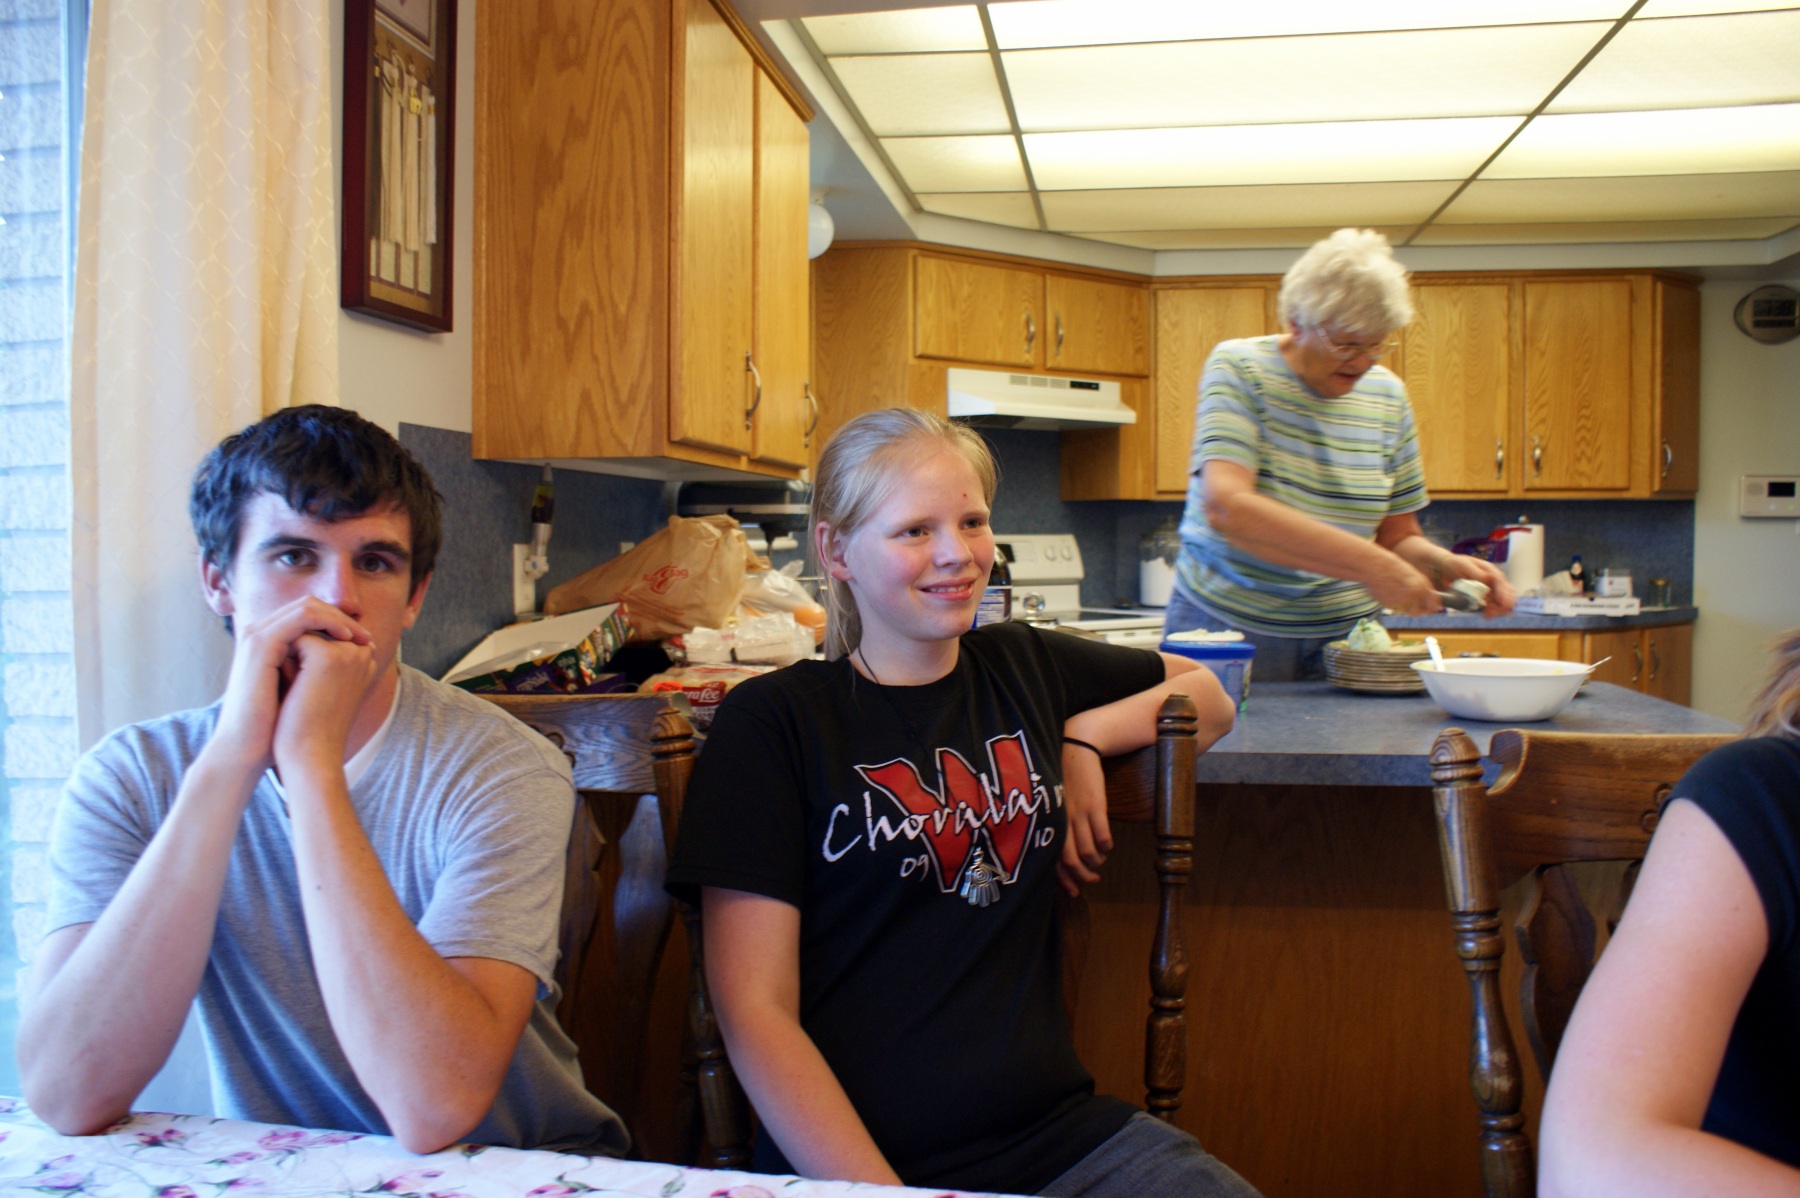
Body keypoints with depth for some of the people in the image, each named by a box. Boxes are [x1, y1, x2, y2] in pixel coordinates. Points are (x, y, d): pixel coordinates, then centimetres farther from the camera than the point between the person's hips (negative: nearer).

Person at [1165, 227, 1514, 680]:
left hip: (1342, 639, 4)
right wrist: (1369, 564, -29)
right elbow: (1226, 507, -26)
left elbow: (1398, 538, 13)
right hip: (1227, 628, -4)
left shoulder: (1387, 396, 5)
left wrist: (1446, 566, -10)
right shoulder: (1239, 369, -9)